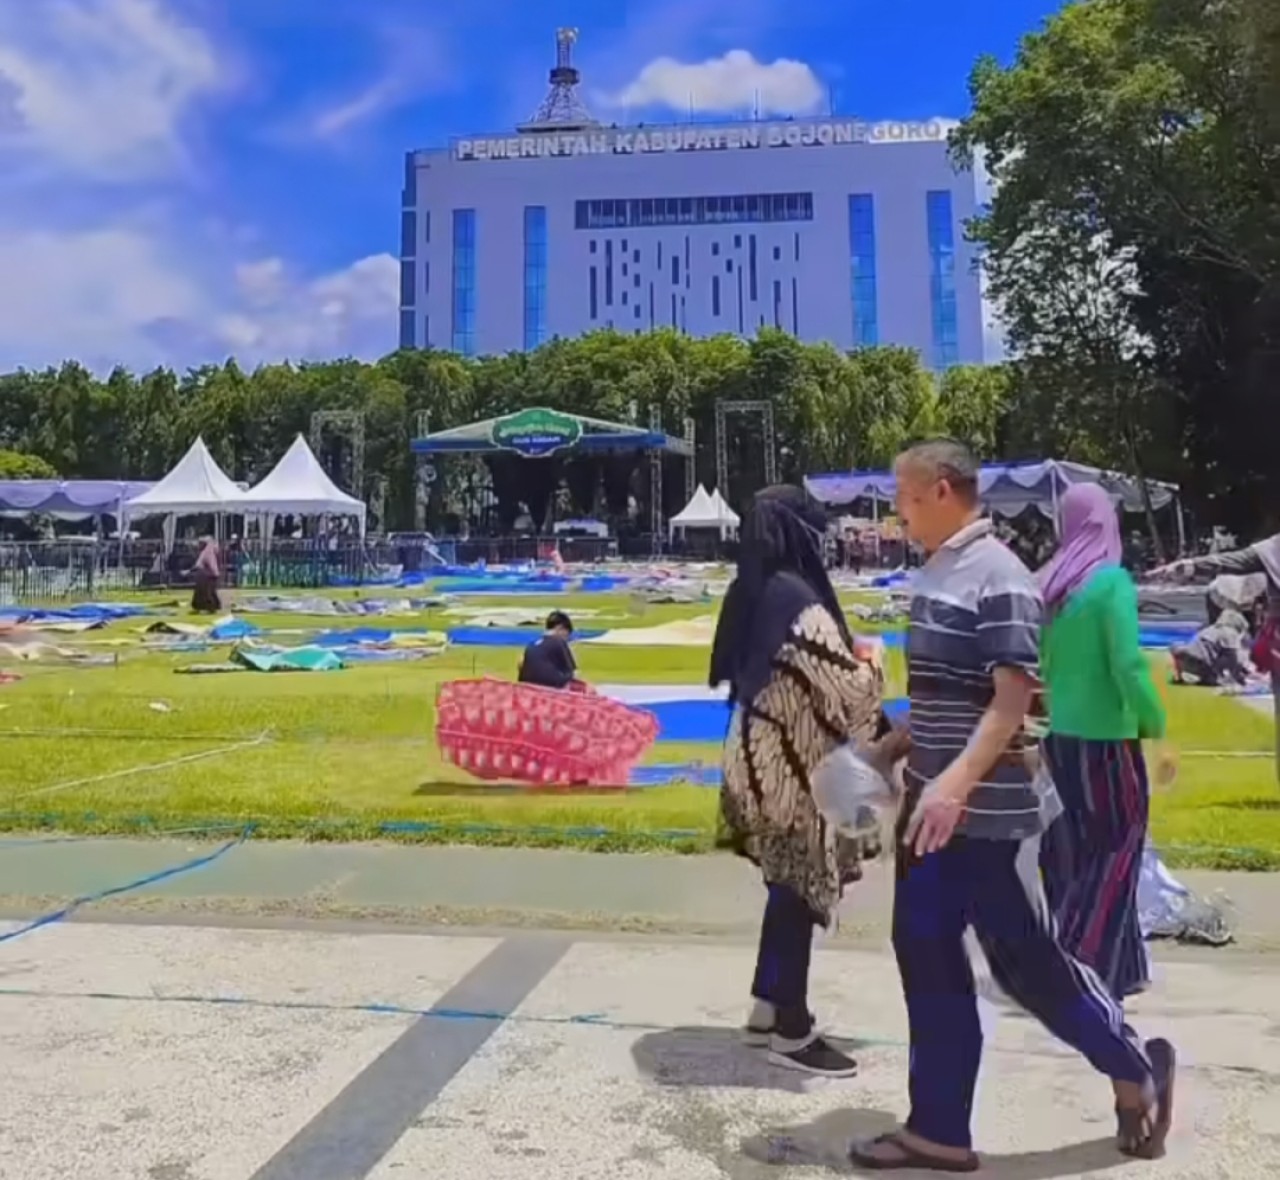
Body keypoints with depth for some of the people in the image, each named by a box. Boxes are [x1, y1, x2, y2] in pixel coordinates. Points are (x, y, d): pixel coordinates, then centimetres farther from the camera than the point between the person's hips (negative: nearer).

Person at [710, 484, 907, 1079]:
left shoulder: (748, 595, 6)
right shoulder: (798, 601, -22)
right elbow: (845, 690, -20)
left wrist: (846, 661, 16)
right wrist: (872, 666, 0)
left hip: (761, 756, 9)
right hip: (793, 766, -9)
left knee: (787, 884, 19)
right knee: (801, 891, 3)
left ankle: (768, 1005, 31)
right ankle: (791, 1030, 15)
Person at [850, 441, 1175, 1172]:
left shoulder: (998, 579, -17)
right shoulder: (938, 574, 9)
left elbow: (1012, 700, -23)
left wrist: (957, 784, -32)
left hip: (988, 812, -9)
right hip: (933, 805, 9)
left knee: (1026, 962, 5)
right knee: (928, 958, 10)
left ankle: (1136, 1068, 31)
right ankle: (940, 1131, 22)